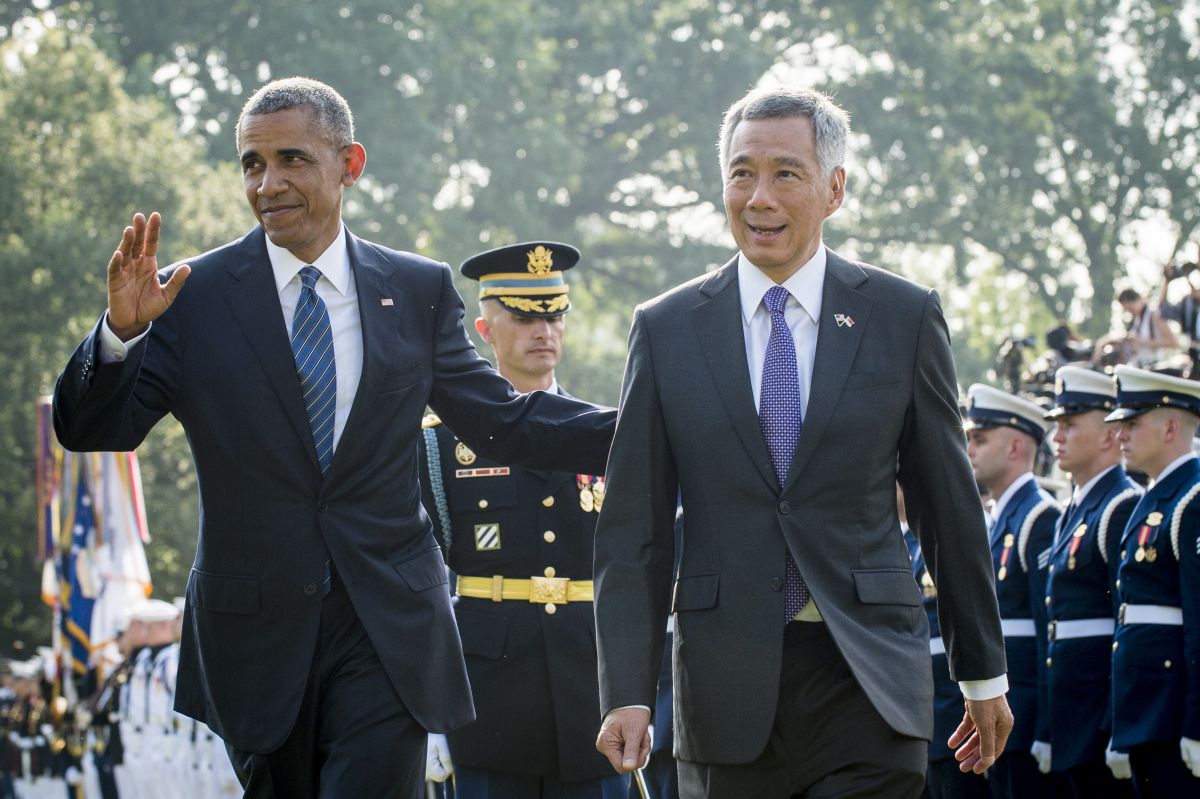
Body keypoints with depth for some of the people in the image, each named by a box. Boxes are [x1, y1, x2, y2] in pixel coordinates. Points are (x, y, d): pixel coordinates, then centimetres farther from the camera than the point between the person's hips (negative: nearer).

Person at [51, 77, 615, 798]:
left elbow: (502, 422, 9)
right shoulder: (197, 295, 0)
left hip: (386, 632, 0)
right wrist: (120, 332, -23)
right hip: (253, 635, 0)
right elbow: (91, 434, -4)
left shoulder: (419, 292, 6)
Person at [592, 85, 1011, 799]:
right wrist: (628, 692, -4)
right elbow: (634, 531, 4)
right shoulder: (666, 330, 6)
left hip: (868, 685, -1)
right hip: (727, 681, 1)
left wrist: (984, 674, 12)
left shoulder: (905, 317, 4)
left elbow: (951, 505, 9)